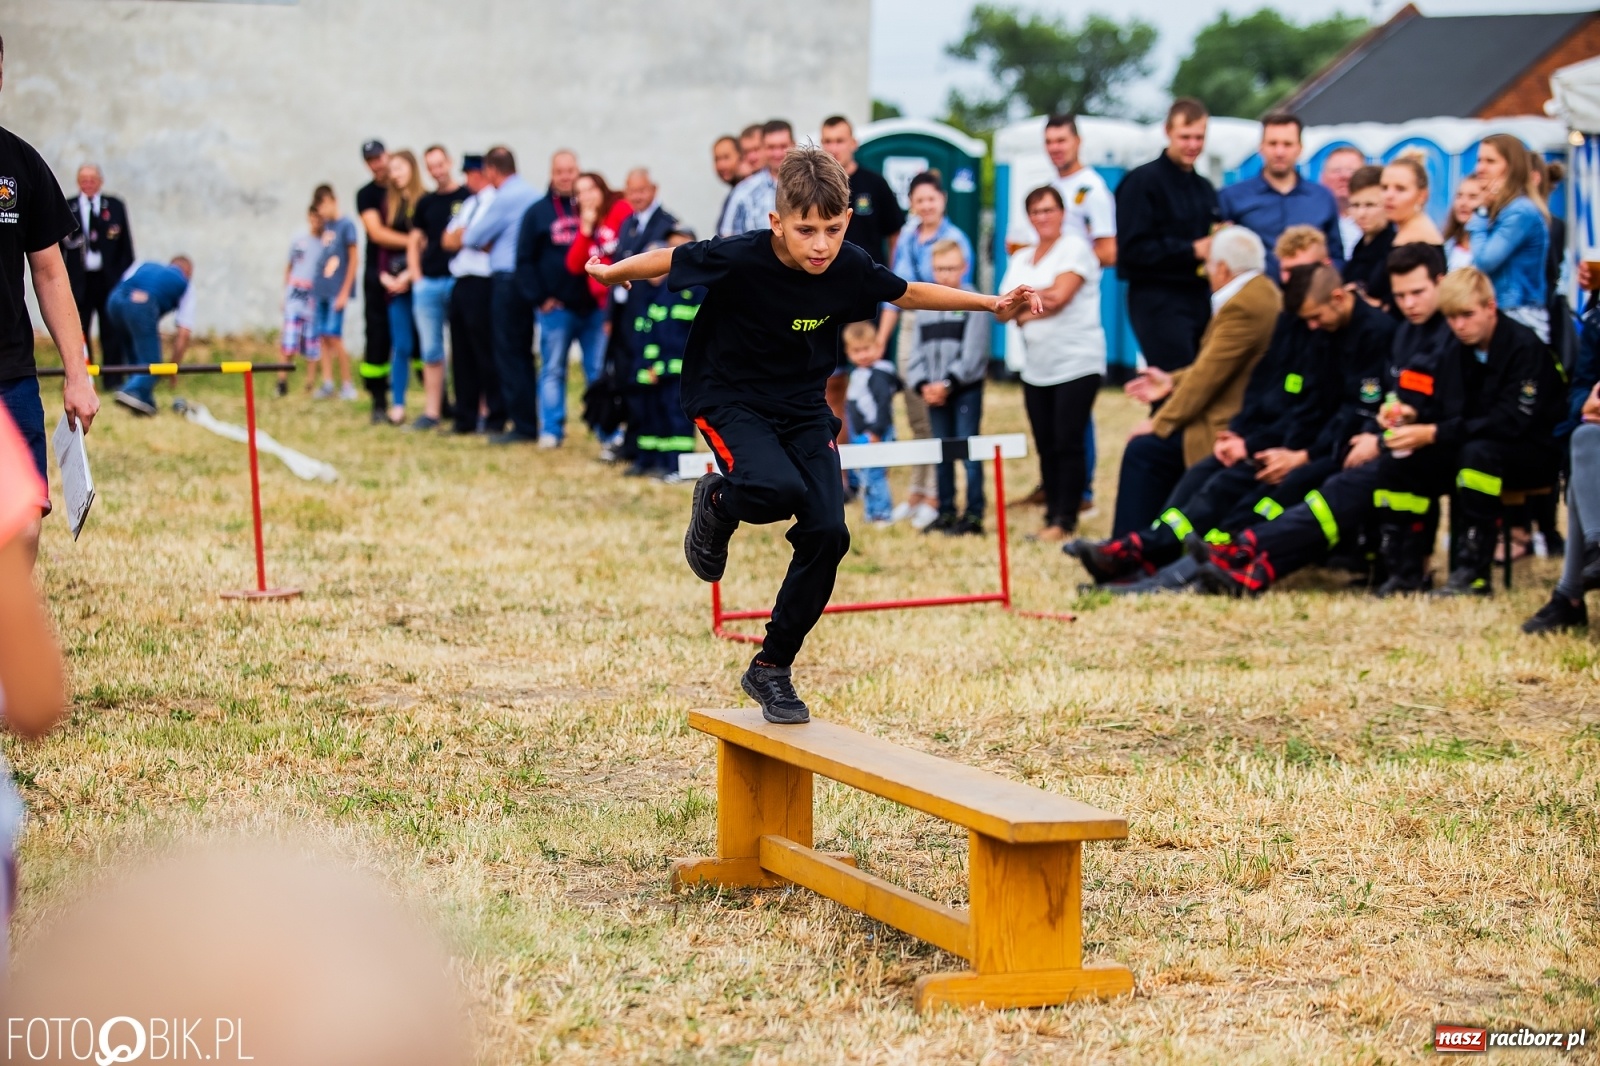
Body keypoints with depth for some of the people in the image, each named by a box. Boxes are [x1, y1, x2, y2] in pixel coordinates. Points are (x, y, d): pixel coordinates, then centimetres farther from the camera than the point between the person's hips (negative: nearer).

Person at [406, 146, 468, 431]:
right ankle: (432, 412, 9)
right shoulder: (426, 203, 13)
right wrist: (416, 277, 6)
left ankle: (472, 409, 1)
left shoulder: (468, 197, 0)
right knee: (430, 351, 6)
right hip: (427, 283, 5)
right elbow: (415, 243, 18)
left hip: (459, 280, -5)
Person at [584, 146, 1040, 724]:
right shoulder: (739, 259, -25)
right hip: (729, 399, -4)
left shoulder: (851, 268, -13)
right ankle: (717, 505, 5)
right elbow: (668, 260, -7)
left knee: (827, 533, -10)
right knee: (778, 489, -34)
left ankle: (771, 669, 7)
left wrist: (990, 302, 8)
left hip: (803, 406, 4)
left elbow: (908, 293, 7)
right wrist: (612, 272, -5)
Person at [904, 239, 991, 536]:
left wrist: (947, 383, -17)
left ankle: (974, 516, -4)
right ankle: (946, 512, 18)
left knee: (969, 453, -6)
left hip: (966, 389, -6)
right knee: (942, 455, 11)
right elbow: (916, 353, 8)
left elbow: (972, 355, -13)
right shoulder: (925, 306, 12)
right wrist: (922, 385, -7)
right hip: (934, 394, 6)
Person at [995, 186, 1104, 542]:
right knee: (1045, 446, 5)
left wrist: (1023, 303, -2)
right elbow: (1004, 312, 7)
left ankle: (1065, 520, -6)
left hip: (1077, 363, -6)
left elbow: (1059, 296, -15)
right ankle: (1051, 515, 10)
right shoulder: (1021, 259, 16)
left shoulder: (1075, 248, -3)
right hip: (1036, 368, 6)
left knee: (1068, 443, -8)